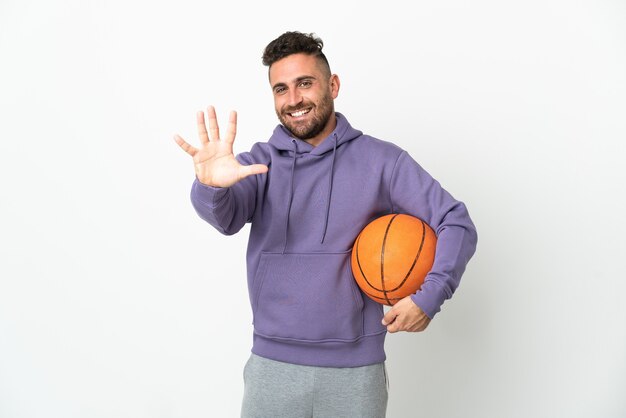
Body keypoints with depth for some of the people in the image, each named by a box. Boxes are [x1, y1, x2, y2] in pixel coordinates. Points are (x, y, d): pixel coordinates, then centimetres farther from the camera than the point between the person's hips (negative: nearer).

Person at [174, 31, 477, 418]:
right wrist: (211, 186, -40)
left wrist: (429, 296, -16)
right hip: (272, 365, 1)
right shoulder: (260, 162, 1)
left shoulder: (381, 160, -2)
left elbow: (457, 223, -3)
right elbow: (227, 215, -18)